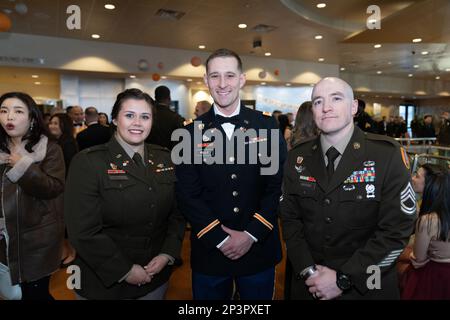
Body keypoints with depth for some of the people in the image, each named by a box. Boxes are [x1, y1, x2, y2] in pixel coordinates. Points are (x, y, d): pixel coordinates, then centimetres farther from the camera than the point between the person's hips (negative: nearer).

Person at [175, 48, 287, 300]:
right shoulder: (191, 133, -3)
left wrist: (251, 235, -11)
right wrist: (220, 239, -12)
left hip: (259, 250, 1)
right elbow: (188, 194, -5)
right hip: (209, 251, 0)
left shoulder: (268, 126, -2)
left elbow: (278, 185, -5)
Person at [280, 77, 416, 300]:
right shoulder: (297, 158, -3)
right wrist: (307, 271, -12)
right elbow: (290, 218, 0)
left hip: (367, 287, -2)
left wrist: (342, 279, -17)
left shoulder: (387, 155, -14)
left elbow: (396, 229, -15)